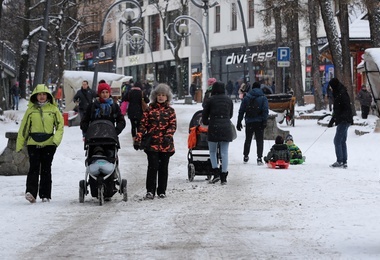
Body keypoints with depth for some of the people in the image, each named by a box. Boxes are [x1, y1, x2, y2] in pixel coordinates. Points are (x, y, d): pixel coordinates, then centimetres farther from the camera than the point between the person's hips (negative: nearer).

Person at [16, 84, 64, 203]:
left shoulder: (53, 109, 5)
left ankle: (45, 195, 9)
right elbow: (24, 127, 10)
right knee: (34, 168, -10)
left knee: (46, 169, 4)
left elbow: (60, 125, 7)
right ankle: (31, 192, -16)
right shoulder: (31, 110, 6)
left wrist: (56, 139, -10)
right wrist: (19, 144, 8)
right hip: (33, 143, 0)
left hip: (49, 143, 0)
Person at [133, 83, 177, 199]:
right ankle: (150, 191, -7)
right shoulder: (150, 109, 7)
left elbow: (173, 125, 0)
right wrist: (138, 139, -5)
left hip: (166, 144, 1)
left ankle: (162, 191, 16)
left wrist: (168, 135, -19)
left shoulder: (170, 110, 9)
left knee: (163, 167, 7)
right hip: (152, 143, -1)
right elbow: (143, 125, 4)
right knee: (152, 167, -9)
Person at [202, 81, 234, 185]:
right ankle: (224, 177, 3)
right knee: (224, 153, 5)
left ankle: (216, 172, -2)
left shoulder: (210, 100, -4)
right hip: (226, 129, 3)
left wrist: (206, 122, 25)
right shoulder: (229, 100, 6)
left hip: (214, 129, -3)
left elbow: (204, 115, 5)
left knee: (212, 151, 12)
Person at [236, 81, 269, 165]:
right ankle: (259, 158, -6)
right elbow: (265, 110, -9)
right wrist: (264, 121, -11)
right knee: (259, 140, 2)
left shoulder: (246, 97, 6)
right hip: (259, 122, -2)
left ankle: (246, 156, 22)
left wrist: (239, 122, 9)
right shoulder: (263, 98, 1)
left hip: (249, 122, 2)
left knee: (248, 139, 16)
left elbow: (241, 110, 5)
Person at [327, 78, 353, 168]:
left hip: (344, 121, -10)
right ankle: (344, 162, 12)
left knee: (337, 141, -9)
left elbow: (347, 109, -21)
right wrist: (332, 120, 29)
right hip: (342, 121, 10)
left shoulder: (342, 94, -15)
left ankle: (340, 161, -8)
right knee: (342, 141, 11)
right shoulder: (338, 94, 17)